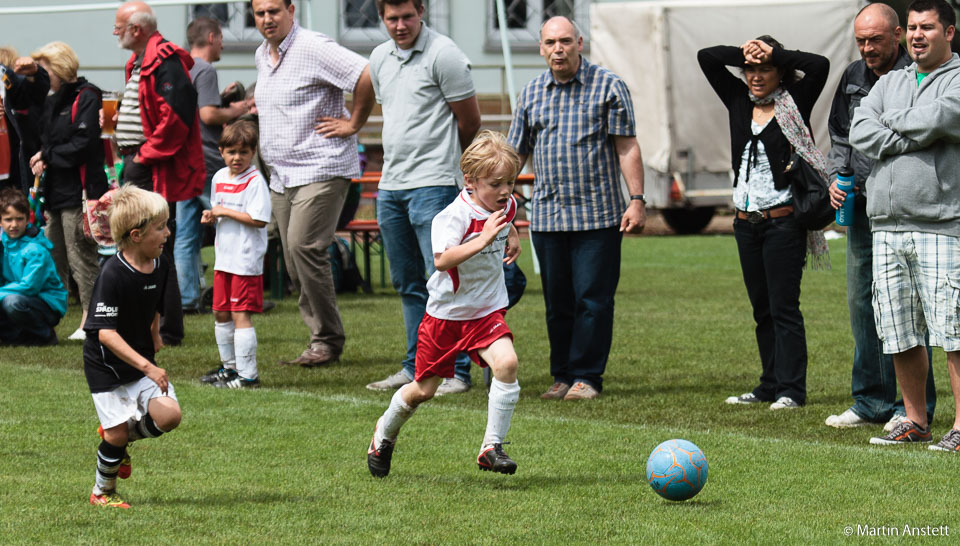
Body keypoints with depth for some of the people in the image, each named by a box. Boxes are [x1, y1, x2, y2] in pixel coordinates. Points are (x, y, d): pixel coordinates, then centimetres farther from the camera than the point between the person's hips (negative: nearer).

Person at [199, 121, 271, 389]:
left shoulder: (255, 181, -13)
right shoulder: (219, 178, 11)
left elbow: (258, 219, -21)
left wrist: (226, 212, -18)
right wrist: (211, 216, 3)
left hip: (246, 260, -8)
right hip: (224, 257, 8)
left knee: (240, 315, -9)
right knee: (221, 314, 16)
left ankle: (248, 374, -6)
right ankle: (230, 365, 31)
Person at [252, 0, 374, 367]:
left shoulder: (313, 48, -13)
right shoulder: (262, 55, 15)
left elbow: (367, 76, -21)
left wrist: (353, 123, -14)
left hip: (321, 168, -9)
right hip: (281, 175, 9)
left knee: (303, 247, -19)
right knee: (294, 264, 6)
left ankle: (328, 340, -9)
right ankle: (322, 340, 13)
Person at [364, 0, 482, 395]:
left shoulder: (443, 55, -10)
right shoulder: (380, 58, 12)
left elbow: (469, 121, -4)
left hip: (433, 184, -8)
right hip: (391, 185, 8)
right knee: (408, 284, 13)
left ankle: (456, 372, -8)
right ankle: (416, 368, 20)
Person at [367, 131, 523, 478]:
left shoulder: (506, 205, -2)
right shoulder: (454, 216, -25)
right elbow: (441, 260, -43)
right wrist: (483, 240, -49)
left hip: (486, 312, 4)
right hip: (446, 315, -4)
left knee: (506, 364, -24)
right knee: (423, 390, 9)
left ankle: (492, 448, -14)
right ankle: (385, 431, 40)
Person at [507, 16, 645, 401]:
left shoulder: (608, 87, 0)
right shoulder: (532, 94, 11)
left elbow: (627, 148, -1)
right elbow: (515, 153, 15)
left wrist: (637, 200, -8)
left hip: (598, 214, -4)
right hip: (547, 216, 4)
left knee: (593, 299, -4)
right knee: (557, 302, 7)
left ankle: (587, 376, 3)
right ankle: (562, 376, 15)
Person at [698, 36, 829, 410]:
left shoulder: (793, 104, -2)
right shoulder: (739, 102, 11)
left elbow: (819, 66, -16)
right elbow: (706, 57, 10)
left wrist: (774, 55, -9)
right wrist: (743, 54, -3)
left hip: (783, 221, -6)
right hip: (746, 221, 6)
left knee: (784, 307, -7)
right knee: (761, 309, 11)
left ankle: (791, 389, -5)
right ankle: (770, 386, 17)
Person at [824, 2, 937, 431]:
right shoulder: (852, 79, 13)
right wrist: (835, 178, 6)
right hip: (861, 208, 7)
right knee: (862, 303, 9)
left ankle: (913, 407, 2)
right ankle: (871, 401, 18)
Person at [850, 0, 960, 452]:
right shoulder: (889, 83, 19)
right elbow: (860, 133, 5)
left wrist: (891, 122, 1)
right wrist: (915, 136, -7)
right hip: (887, 225, 6)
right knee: (899, 334, 8)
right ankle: (915, 421, 18)